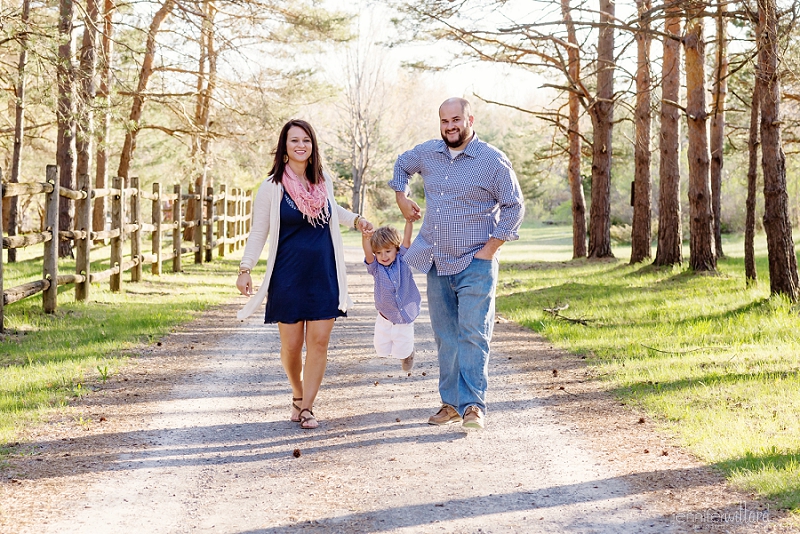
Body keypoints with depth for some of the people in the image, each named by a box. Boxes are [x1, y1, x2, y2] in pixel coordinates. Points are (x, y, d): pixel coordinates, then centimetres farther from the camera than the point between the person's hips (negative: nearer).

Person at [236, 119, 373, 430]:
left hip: (323, 275, 3)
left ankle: (307, 407, 4)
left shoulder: (324, 181, 6)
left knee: (319, 342, -3)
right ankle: (297, 395, 27)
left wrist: (355, 220, 15)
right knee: (291, 344, 1)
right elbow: (258, 232, -2)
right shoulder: (272, 187, -6)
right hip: (288, 276, -3)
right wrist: (245, 268, -8)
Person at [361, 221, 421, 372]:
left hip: (405, 319, 0)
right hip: (385, 320, 1)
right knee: (382, 352, 12)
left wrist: (409, 219, -26)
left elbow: (407, 238, -15)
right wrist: (365, 237, -45)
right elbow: (367, 252, -27)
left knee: (402, 353, 6)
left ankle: (407, 354, 40)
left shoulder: (402, 261, -6)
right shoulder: (376, 268, -9)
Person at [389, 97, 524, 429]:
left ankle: (473, 405, -10)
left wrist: (492, 246, -10)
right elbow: (402, 165, 29)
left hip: (475, 264, -5)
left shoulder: (493, 161, -8)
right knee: (445, 337, 10)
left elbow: (513, 207, -5)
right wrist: (401, 197, 16)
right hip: (436, 264, 5)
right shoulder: (427, 153, 6)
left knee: (473, 334, -11)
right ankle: (451, 404, 18)